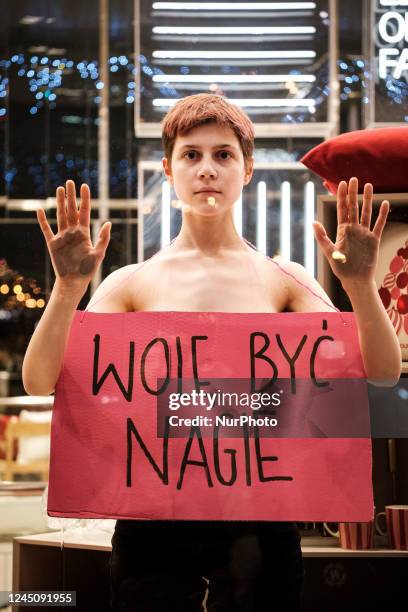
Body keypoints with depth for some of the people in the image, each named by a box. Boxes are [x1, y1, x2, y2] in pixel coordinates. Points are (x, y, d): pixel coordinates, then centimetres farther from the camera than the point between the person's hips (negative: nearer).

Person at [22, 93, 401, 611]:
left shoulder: (283, 281, 4)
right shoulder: (133, 284, 3)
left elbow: (381, 374, -4)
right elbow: (40, 381, -7)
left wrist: (360, 284, -20)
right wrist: (68, 287, -21)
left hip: (258, 527, 0)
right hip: (154, 525, 0)